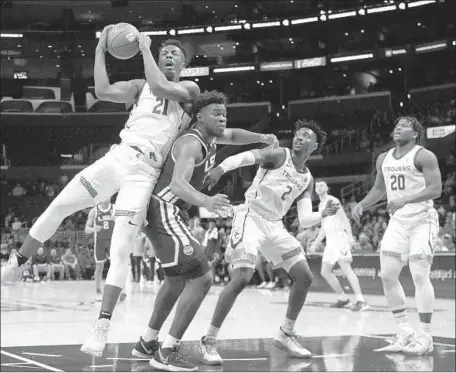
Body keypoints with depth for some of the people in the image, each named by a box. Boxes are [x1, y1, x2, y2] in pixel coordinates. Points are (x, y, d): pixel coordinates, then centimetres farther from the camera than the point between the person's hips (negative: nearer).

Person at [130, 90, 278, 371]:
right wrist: (207, 202, -54)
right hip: (164, 211, -11)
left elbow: (232, 135, 33)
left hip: (174, 213, 11)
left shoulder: (211, 137, 9)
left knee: (178, 279, 25)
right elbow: (178, 183, -37)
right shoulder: (191, 143, -21)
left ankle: (147, 343, 36)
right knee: (202, 278, -18)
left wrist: (261, 138, 18)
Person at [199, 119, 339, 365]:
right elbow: (247, 156, -25)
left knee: (305, 277, 4)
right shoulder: (278, 155, -5)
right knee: (241, 278, -22)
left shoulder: (307, 180, 13)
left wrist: (323, 214, -12)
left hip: (275, 225, 7)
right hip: (251, 217, -7)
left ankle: (286, 334, 20)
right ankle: (208, 341, -13)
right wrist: (221, 168, -45)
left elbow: (304, 220, 9)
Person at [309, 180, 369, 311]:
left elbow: (344, 218, -13)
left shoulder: (332, 200, -4)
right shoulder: (321, 205, 22)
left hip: (339, 237, -9)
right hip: (330, 241, 9)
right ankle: (343, 298, 17)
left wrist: (350, 236, -26)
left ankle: (361, 301, -29)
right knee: (325, 272, 9)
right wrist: (315, 243, 27)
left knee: (345, 267, -22)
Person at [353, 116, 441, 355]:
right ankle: (405, 332, 9)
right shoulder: (384, 159, 11)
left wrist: (405, 200, -29)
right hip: (397, 221, 7)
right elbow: (379, 188, 24)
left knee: (419, 275, -12)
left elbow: (435, 189, -19)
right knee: (387, 275, 0)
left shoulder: (424, 156, -10)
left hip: (422, 220, -7)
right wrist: (362, 205, 8)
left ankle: (425, 336, -6)